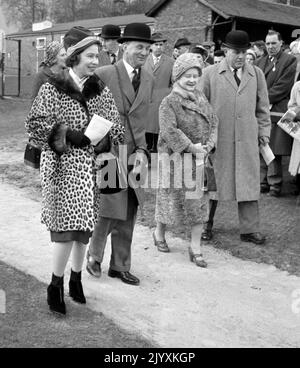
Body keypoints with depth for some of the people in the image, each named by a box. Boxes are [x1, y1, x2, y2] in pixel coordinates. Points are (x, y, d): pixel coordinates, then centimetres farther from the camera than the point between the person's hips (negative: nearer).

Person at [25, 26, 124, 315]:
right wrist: (66, 135, -17)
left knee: (84, 226, 10)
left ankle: (76, 279, 27)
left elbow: (116, 126, 9)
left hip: (91, 167, 4)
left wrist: (103, 136, -12)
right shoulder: (52, 89, -5)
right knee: (67, 226, -8)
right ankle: (55, 286, 9)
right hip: (63, 165, -4)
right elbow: (34, 125, -8)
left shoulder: (100, 90, 7)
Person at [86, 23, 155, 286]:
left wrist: (141, 150, -2)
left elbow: (141, 120, 11)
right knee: (108, 211, -2)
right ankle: (94, 255, 24)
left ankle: (120, 266, 25)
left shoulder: (149, 81, 10)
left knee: (128, 215, 11)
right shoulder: (104, 75, -8)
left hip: (132, 155, 6)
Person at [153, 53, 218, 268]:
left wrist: (209, 145, -5)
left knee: (199, 202, 4)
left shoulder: (201, 98, 9)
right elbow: (169, 131, -21)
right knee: (172, 199, 7)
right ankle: (159, 233, 34)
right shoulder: (169, 102, -11)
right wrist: (191, 147, -21)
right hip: (176, 158, -5)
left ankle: (196, 247, 11)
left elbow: (213, 121, 10)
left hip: (200, 157, 6)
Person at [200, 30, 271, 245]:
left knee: (248, 183, 3)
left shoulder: (257, 74, 10)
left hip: (247, 139, 2)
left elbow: (262, 108, 14)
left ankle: (250, 229, 12)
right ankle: (206, 225, 23)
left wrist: (264, 133, 8)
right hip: (217, 138, -2)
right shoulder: (210, 74, 3)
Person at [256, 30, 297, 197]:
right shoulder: (261, 61, 19)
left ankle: (275, 184, 2)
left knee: (275, 151, -5)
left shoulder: (290, 61, 0)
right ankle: (263, 182, 15)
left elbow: (283, 87, -8)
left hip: (277, 112, -5)